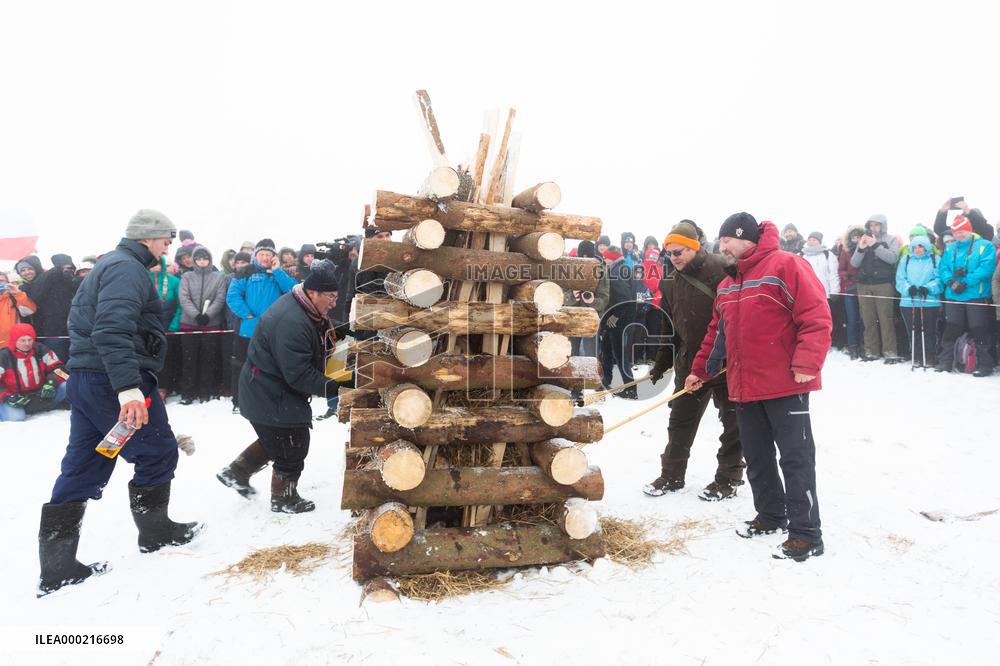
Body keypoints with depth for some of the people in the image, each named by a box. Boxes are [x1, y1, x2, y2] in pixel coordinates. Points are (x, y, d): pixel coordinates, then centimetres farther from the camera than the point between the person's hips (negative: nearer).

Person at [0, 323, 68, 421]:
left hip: (39, 394, 3)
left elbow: (55, 367, -1)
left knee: (64, 386, -16)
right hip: (15, 397, -3)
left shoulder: (40, 349, -3)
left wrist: (51, 383, -20)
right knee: (15, 417, -28)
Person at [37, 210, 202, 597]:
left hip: (86, 379, 10)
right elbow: (112, 329, -28)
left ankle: (56, 567, 14)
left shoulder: (108, 265, 21)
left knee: (81, 470, 10)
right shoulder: (128, 268, -13)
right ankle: (155, 532, 24)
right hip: (114, 381, -10)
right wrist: (128, 386, -36)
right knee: (157, 452, 7)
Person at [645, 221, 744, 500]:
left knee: (733, 421, 6)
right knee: (680, 421, 12)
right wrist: (660, 365, 14)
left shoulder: (723, 268, -12)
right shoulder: (670, 284, 8)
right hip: (690, 363, 6)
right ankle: (671, 475, 25)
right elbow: (669, 328, 15)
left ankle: (728, 478, 21)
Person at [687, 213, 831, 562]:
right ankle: (770, 515, 32)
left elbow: (816, 316, -16)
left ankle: (806, 533, 7)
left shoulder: (786, 265, -10)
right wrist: (699, 371, 23)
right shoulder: (728, 284, 16)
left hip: (785, 386, -8)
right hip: (744, 387, 8)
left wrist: (806, 363, -24)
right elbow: (717, 333, 23)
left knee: (796, 458, -1)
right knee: (756, 457, 16)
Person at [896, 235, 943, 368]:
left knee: (929, 332, 0)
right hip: (909, 302, 2)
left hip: (930, 302, -2)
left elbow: (940, 280, -3)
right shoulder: (905, 260, 12)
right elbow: (900, 280, 4)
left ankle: (930, 359, 9)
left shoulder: (935, 260, 6)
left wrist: (928, 288, -20)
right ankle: (917, 358, 15)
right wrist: (908, 288, -15)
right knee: (913, 332, 5)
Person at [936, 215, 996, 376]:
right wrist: (951, 281, -15)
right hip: (953, 296, 4)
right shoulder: (950, 249, 14)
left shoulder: (985, 246, -1)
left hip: (977, 296, -4)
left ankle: (985, 365, 9)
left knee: (980, 332, 0)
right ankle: (945, 362, 15)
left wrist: (966, 282, -21)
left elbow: (986, 268, -13)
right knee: (950, 331, 7)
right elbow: (943, 268, 5)